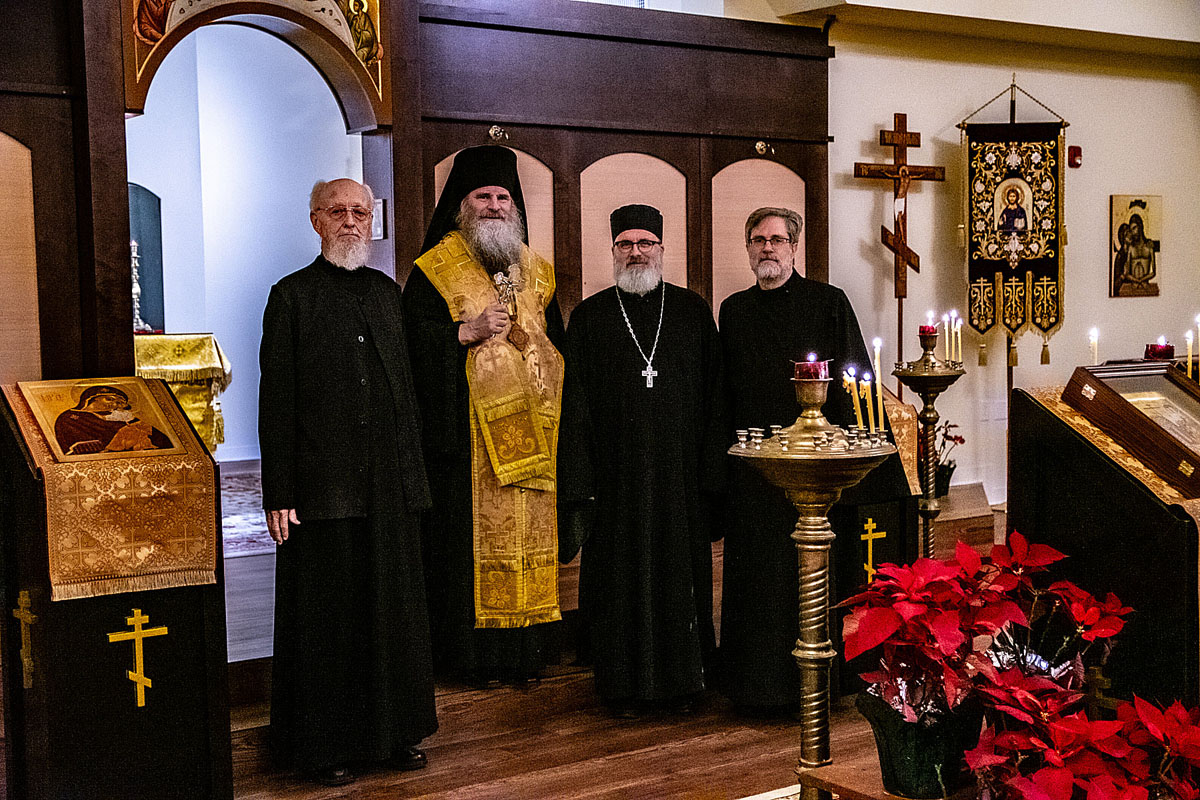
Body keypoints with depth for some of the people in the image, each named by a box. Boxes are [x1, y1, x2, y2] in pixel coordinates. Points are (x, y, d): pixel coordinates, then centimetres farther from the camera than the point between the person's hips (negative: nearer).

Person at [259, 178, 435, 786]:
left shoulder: (386, 292, 12)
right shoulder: (292, 296, -1)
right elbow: (275, 402, -5)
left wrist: (413, 473, 9)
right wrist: (278, 494, -11)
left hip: (389, 485, 4)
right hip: (323, 484, -4)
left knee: (394, 609, 10)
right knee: (326, 615, 3)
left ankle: (394, 732, 23)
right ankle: (325, 743, 15)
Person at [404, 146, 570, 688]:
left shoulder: (536, 272, 17)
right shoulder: (434, 271, 2)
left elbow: (559, 344, 19)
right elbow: (414, 339, -6)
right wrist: (468, 332, -17)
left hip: (531, 428, 4)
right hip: (467, 429, -4)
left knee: (531, 532, 4)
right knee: (473, 534, -4)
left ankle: (527, 652, 12)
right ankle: (478, 656, 4)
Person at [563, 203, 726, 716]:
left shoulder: (693, 311, 8)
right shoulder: (588, 317, 6)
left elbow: (712, 395, 5)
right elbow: (576, 400, 3)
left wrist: (710, 469, -3)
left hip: (680, 472, 1)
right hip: (615, 475, -1)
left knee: (680, 571, 7)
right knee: (621, 574, 4)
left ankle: (682, 680, 20)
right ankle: (624, 683, 16)